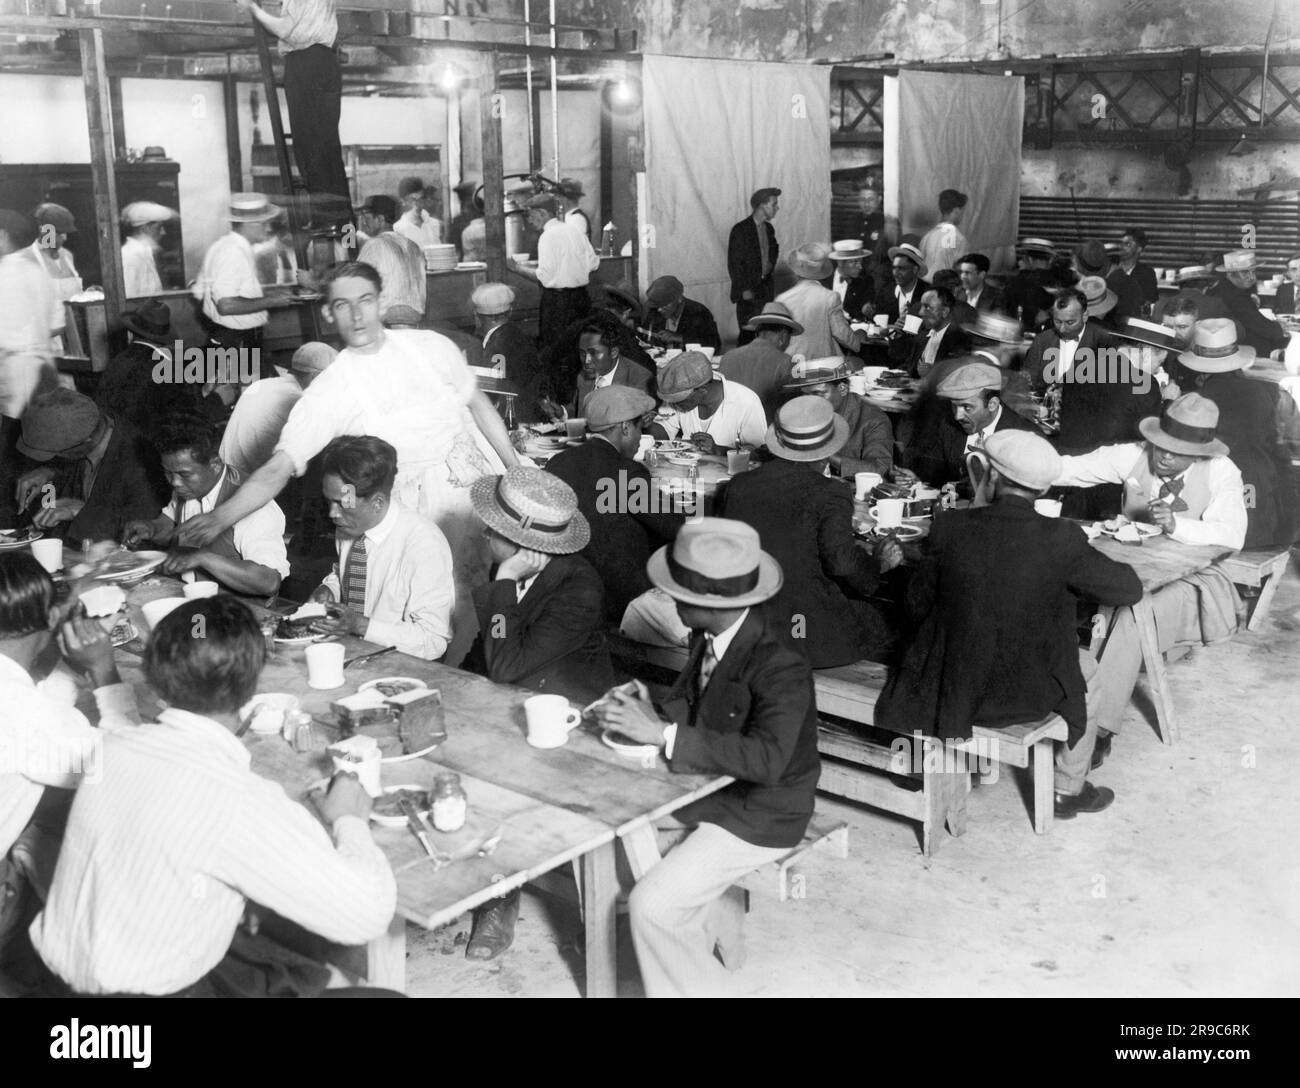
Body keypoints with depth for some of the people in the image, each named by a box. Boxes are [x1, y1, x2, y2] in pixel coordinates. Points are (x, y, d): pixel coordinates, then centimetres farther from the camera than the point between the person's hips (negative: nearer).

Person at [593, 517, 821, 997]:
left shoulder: (780, 666, -28)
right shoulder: (709, 635, -5)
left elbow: (766, 759, -37)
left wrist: (663, 734, -36)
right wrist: (650, 714, -16)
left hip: (757, 816, -8)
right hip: (705, 789, 8)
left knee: (651, 905, -18)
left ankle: (687, 987, 11)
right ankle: (712, 917, 19)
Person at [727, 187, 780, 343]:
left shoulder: (769, 229, 10)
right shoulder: (740, 230, -11)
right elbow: (734, 264, -11)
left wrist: (771, 265, 12)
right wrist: (744, 290, -13)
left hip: (766, 289, 6)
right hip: (748, 292, -6)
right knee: (747, 334, -7)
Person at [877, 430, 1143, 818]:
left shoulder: (949, 527, -15)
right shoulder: (1062, 539, -19)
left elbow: (918, 605, -3)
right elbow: (1129, 589, -6)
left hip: (950, 690, 2)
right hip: (1029, 695, -1)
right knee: (1088, 669, 30)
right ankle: (1069, 789, 39)